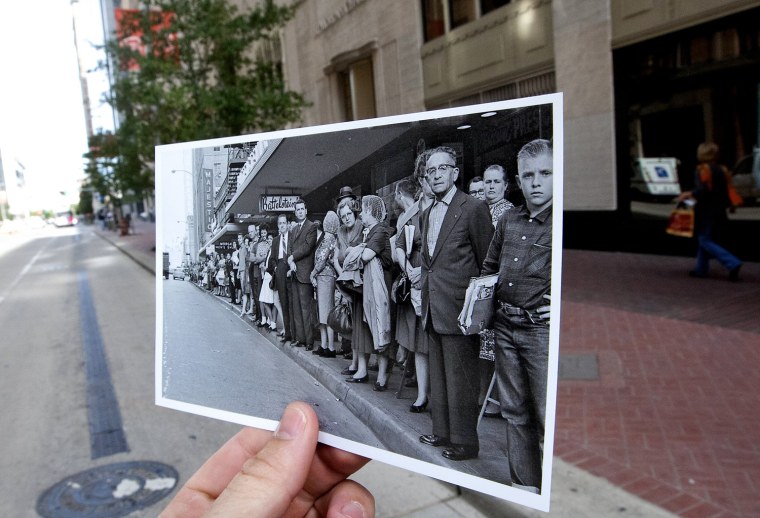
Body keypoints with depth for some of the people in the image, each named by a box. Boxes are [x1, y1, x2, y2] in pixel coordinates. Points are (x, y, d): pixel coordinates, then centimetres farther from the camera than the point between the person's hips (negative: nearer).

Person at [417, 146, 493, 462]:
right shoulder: (426, 214, 15)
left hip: (459, 308, -8)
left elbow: (488, 262, -7)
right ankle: (442, 432, 30)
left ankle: (465, 441, 14)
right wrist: (425, 295, 14)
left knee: (460, 379, 0)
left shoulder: (473, 208, -9)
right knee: (438, 377, 17)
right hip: (433, 310, 8)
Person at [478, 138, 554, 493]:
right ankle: (523, 484, 30)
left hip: (542, 329, -6)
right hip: (505, 327, 6)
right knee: (515, 411, 15)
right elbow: (488, 267, 23)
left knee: (547, 419, -2)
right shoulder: (508, 219, 10)